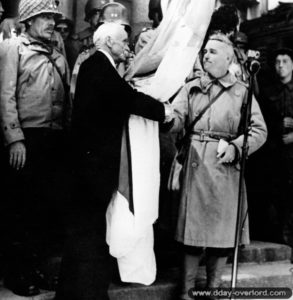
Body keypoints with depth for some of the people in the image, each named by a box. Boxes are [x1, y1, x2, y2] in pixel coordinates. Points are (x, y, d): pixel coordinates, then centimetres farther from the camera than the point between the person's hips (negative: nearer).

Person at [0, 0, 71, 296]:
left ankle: (33, 267, 24)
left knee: (51, 206, 8)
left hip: (55, 139, 6)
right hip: (26, 139, -6)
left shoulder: (58, 57, 19)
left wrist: (69, 136, 9)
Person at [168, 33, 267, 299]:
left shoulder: (242, 91, 6)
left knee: (222, 231, 6)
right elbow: (176, 120, -3)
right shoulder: (191, 88, 11)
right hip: (195, 165, 1)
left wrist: (235, 147, -15)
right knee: (193, 229, 2)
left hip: (226, 167, 0)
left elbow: (260, 130, 0)